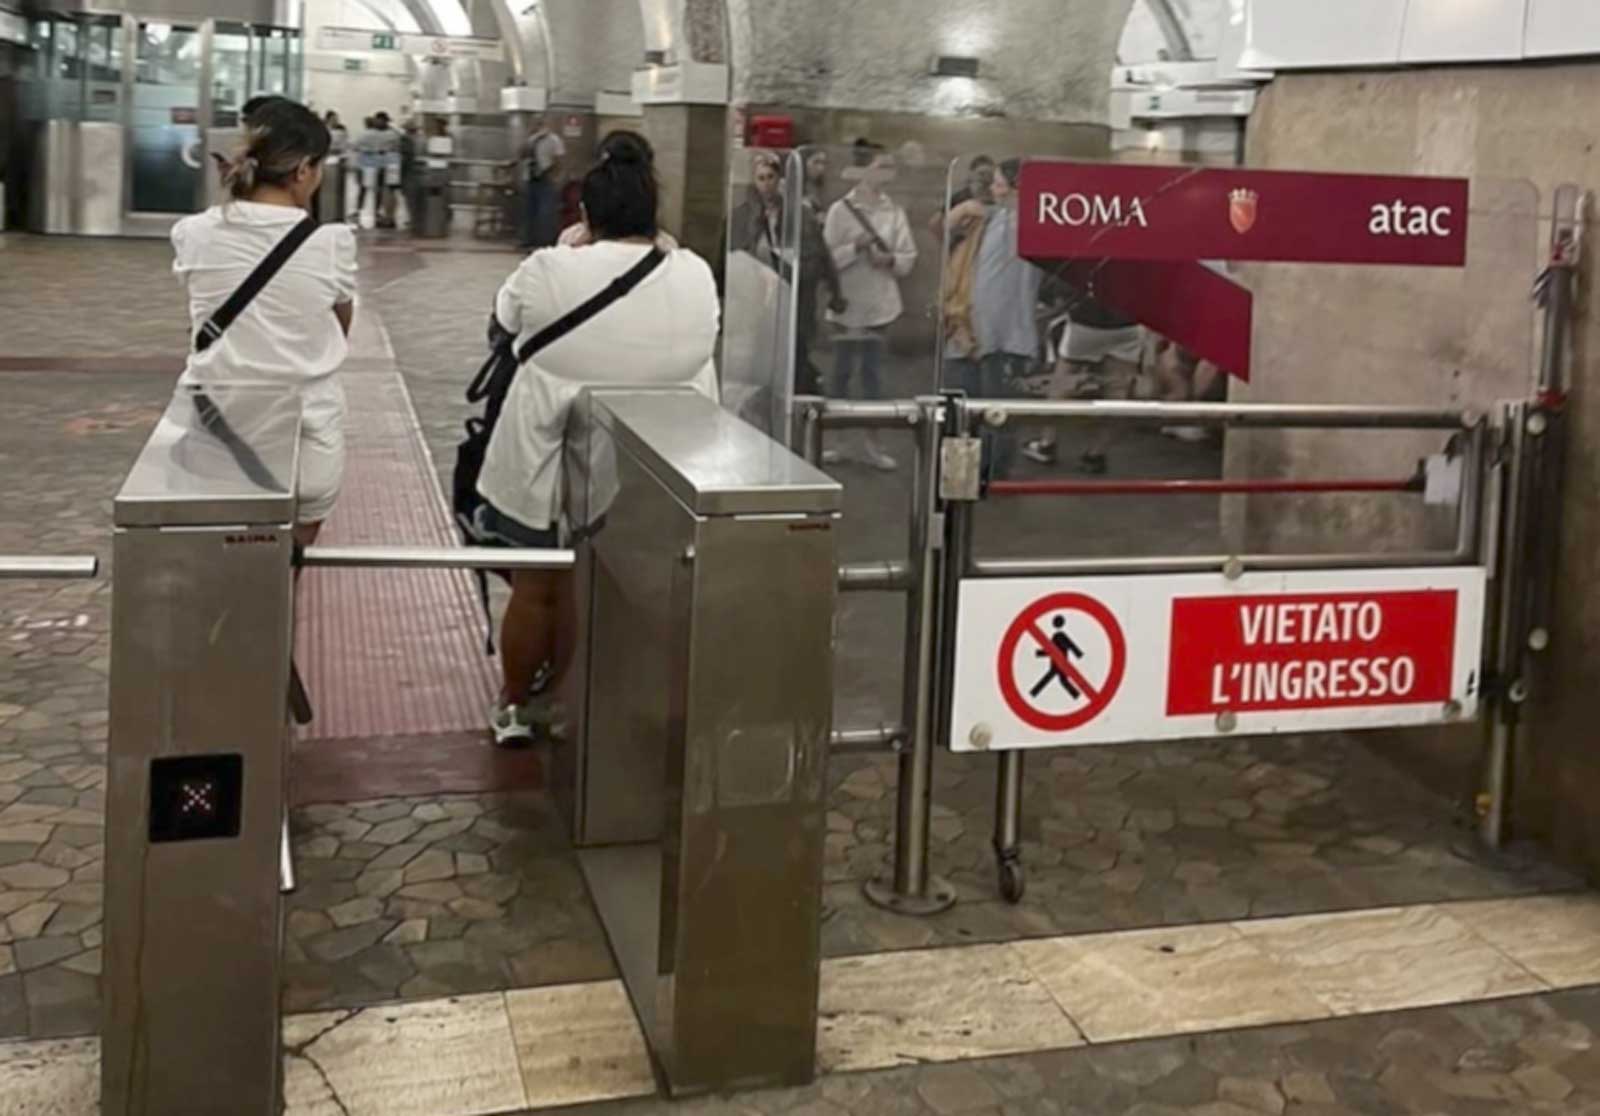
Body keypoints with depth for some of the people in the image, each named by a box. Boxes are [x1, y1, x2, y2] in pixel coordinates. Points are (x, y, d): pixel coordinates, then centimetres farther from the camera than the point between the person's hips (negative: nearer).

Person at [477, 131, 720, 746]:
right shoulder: (696, 278, -7)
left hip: (549, 468, -2)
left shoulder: (548, 272, -15)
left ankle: (514, 705, 27)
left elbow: (506, 316, 5)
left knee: (535, 587, 14)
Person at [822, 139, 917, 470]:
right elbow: (827, 259, -9)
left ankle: (873, 443, 13)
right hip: (848, 303, -3)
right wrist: (856, 248, -22)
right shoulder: (840, 209, -6)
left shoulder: (894, 212, 3)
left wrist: (890, 259, -14)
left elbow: (909, 259, 5)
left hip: (880, 304, 3)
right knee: (843, 371, 3)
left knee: (872, 371, 8)